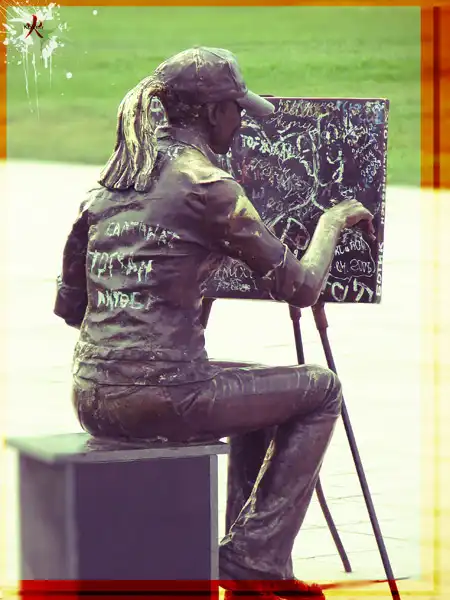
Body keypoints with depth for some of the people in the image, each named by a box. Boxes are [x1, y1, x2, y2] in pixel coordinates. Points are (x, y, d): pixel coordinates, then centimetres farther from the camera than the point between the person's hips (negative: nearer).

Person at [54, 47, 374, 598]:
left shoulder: (110, 180, 14)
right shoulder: (206, 184, -8)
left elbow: (68, 304, 18)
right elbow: (299, 287, -5)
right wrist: (330, 223, 14)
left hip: (92, 398, 8)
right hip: (160, 396, -8)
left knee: (258, 390, 32)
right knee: (319, 391, 14)